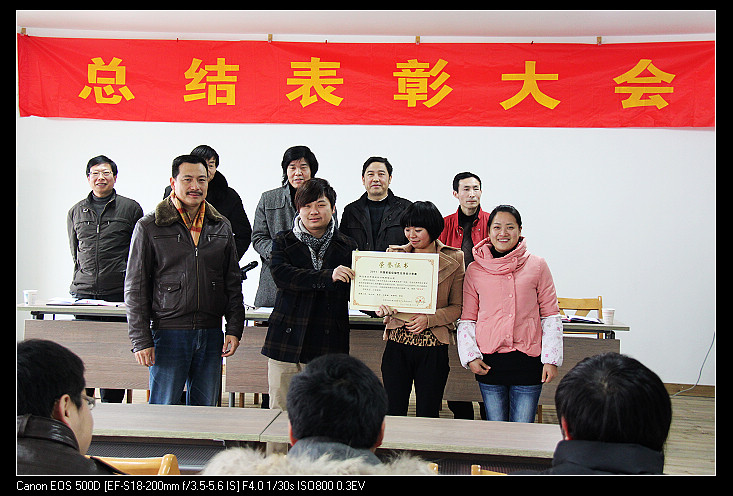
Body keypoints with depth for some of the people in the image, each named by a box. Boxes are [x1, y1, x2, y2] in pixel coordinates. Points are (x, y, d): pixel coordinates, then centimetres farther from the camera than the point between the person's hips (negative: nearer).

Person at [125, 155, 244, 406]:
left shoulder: (221, 227, 11)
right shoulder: (149, 227, 1)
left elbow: (233, 283, 14)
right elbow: (135, 288, -1)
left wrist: (235, 328, 5)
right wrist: (141, 340, -7)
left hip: (211, 335, 3)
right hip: (168, 333, -3)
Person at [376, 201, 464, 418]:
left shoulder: (453, 259, 1)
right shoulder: (395, 254, 6)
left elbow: (458, 307, 2)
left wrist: (429, 319, -13)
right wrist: (380, 306, -16)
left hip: (433, 347, -1)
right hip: (397, 345, 1)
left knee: (427, 416, 6)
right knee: (393, 413, 4)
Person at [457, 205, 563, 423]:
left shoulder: (537, 266, 4)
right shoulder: (475, 270, 6)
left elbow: (550, 316, 5)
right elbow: (467, 319, 10)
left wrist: (551, 359, -1)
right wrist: (470, 356, -2)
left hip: (528, 360, -1)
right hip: (489, 361, 1)